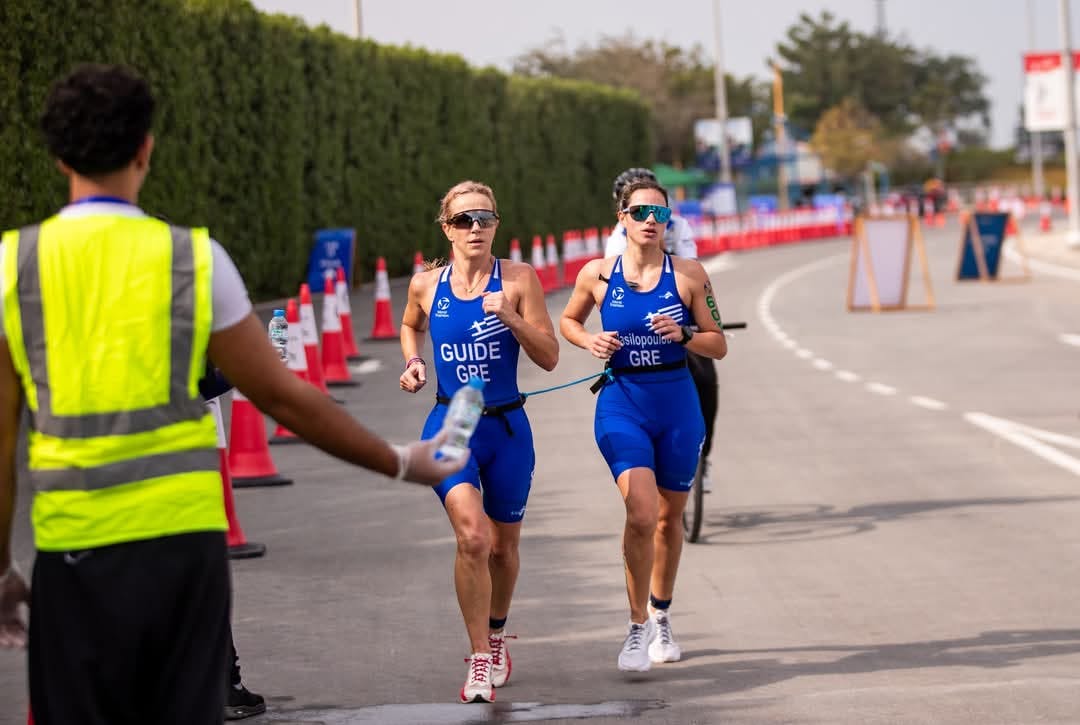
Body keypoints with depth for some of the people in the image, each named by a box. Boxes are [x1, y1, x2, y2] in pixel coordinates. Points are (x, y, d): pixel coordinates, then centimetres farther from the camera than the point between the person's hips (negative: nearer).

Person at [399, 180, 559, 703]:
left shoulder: (519, 279, -4)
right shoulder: (426, 285, 1)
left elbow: (549, 358, -6)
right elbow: (409, 326, 24)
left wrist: (510, 317, -20)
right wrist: (413, 362, 5)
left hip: (507, 428, 1)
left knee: (503, 546, 14)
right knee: (472, 536, -22)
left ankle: (496, 634, 44)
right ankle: (479, 663, -13)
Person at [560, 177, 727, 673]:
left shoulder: (688, 274, -2)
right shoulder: (597, 274, -2)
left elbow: (719, 346, 2)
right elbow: (568, 321, 16)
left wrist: (682, 335, -17)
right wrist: (591, 341, -5)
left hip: (677, 405, 2)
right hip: (622, 404, -2)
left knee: (669, 517, 14)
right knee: (642, 512, -19)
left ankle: (660, 616, 38)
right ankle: (637, 628, -5)